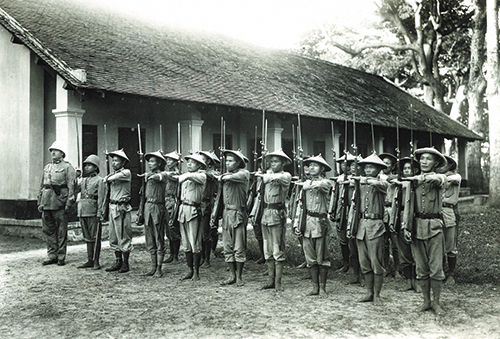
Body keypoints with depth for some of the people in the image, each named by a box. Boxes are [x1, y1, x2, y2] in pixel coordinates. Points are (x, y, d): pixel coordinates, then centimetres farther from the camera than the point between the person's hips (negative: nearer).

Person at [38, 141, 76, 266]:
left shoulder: (67, 167, 0)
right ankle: (52, 255, 17)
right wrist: (40, 202, 13)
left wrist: (69, 202, -14)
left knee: (61, 231, 0)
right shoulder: (47, 167, 19)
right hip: (47, 203, 6)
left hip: (59, 203, -6)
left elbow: (71, 186, -7)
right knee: (48, 229, 9)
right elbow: (42, 185, 21)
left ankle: (61, 256, 7)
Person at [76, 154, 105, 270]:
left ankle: (96, 261, 4)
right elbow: (75, 190, 9)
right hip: (83, 211, 6)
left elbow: (101, 198, -7)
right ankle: (90, 260, 18)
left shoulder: (99, 180, -3)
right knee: (87, 237, 11)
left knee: (95, 237, -1)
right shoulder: (83, 179, 17)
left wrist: (99, 213, -12)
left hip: (93, 212, -6)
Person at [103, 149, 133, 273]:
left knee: (123, 236, -3)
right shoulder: (111, 174, 16)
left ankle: (125, 263, 6)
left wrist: (107, 179, -4)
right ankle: (118, 262, 20)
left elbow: (117, 177, -21)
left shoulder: (126, 172, -7)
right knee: (113, 237, 11)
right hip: (112, 207, 8)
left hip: (122, 208, -8)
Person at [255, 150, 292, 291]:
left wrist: (263, 176, -21)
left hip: (277, 215, -6)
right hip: (265, 214, 6)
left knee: (278, 250, -4)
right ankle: (271, 279, 18)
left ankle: (278, 282, 2)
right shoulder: (267, 174, 15)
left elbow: (276, 177, -24)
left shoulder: (286, 176, -4)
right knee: (267, 250, 10)